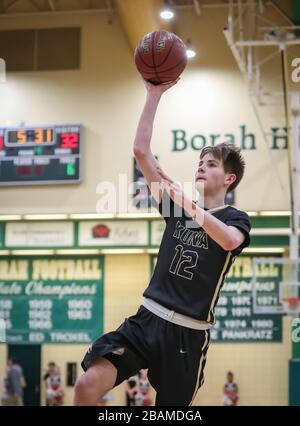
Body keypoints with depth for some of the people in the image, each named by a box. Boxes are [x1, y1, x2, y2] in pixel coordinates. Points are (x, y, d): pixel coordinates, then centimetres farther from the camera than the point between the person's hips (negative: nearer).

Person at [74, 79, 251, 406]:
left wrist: (188, 204, -30)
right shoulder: (177, 206, 13)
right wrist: (154, 94, 1)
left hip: (189, 333, -2)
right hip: (148, 318, 3)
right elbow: (141, 151, 5)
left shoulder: (236, 219, 3)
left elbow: (229, 241, -24)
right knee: (87, 384, -19)